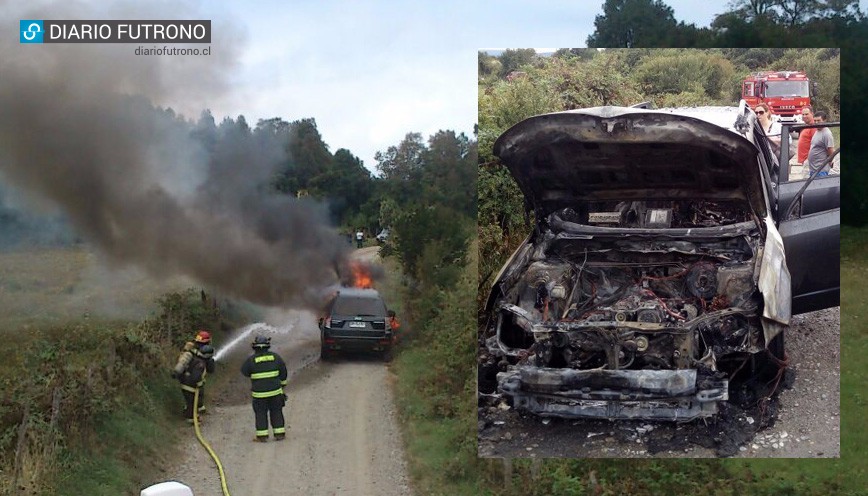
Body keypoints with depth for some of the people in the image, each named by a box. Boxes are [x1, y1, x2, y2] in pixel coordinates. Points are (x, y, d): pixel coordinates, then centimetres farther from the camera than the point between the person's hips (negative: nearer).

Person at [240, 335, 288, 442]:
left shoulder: (251, 360, -10)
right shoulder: (275, 357, -1)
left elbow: (244, 371, 4)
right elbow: (283, 372, 9)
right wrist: (282, 384, 23)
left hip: (259, 393, -2)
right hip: (275, 391, 2)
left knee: (261, 414, 8)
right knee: (276, 412, 13)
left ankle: (262, 436, 8)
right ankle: (280, 434, 14)